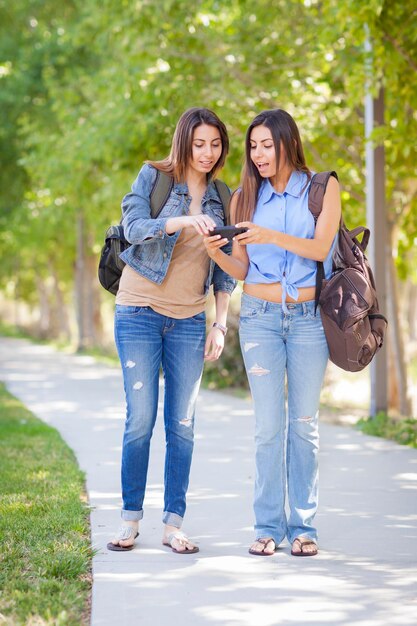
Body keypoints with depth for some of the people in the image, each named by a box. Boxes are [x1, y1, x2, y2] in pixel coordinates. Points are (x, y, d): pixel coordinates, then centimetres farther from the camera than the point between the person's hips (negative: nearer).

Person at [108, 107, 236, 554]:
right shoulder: (152, 177, 0)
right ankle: (130, 520, 7)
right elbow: (134, 226, -16)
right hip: (140, 313, -3)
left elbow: (224, 268, 12)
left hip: (189, 320, 3)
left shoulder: (221, 197, 9)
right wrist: (182, 220, -32)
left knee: (182, 424, 1)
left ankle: (173, 525, 6)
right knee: (140, 420, -4)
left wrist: (220, 323, 3)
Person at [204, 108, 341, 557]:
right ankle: (268, 525, 3)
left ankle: (303, 525, 7)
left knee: (304, 422, 1)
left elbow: (320, 248, -12)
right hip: (260, 316, 1)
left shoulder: (322, 188, 3)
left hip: (308, 316, -1)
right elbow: (242, 269, 7)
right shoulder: (245, 197, 9)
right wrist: (217, 254, -14)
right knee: (268, 424, -3)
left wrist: (273, 237, -26)